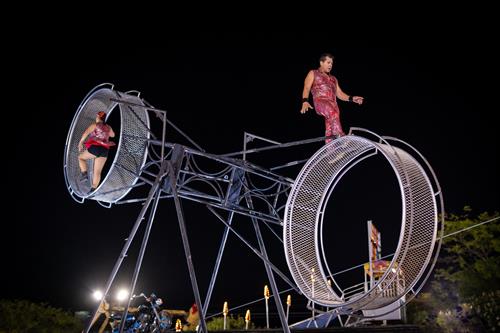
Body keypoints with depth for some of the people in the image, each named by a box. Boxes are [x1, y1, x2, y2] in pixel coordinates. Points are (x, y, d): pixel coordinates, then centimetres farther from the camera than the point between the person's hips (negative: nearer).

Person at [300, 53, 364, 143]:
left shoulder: (333, 78, 32)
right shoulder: (313, 73, 17)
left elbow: (339, 94, 25)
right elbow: (307, 88, 3)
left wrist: (352, 98, 7)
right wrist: (305, 101, -16)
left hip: (333, 105, 6)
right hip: (320, 102, -6)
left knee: (330, 131, -8)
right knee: (333, 113, -36)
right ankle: (341, 138, -44)